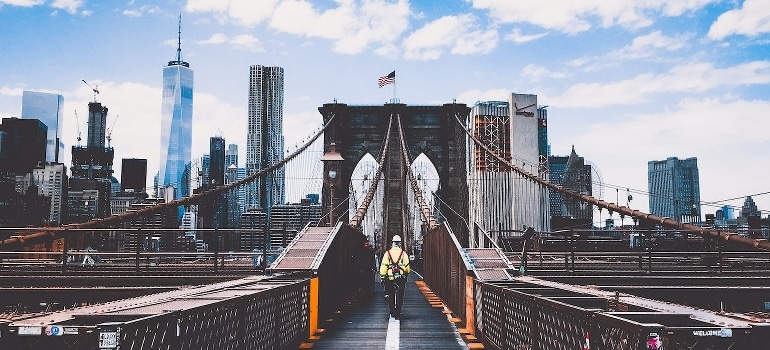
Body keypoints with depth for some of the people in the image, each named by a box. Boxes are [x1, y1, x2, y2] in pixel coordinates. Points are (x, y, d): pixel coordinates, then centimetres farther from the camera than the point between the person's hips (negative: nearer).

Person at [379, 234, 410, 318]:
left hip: (390, 278, 0)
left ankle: (392, 312, 14)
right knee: (400, 296, 6)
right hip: (401, 279, 0)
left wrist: (382, 278, 1)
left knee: (391, 296, 10)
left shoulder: (387, 253, -2)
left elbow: (383, 266, -5)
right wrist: (406, 274, 23)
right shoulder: (404, 254, -2)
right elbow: (407, 267, 3)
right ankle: (398, 312, 4)